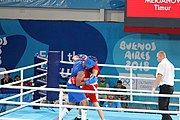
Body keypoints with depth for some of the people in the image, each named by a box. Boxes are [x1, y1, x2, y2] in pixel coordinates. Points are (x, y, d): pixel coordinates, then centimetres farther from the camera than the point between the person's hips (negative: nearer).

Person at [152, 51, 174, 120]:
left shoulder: (162, 64, -9)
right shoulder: (171, 64, 19)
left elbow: (159, 77, -16)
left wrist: (154, 88, -14)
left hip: (164, 87, -9)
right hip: (171, 87, 9)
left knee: (162, 107, -11)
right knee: (165, 108, 13)